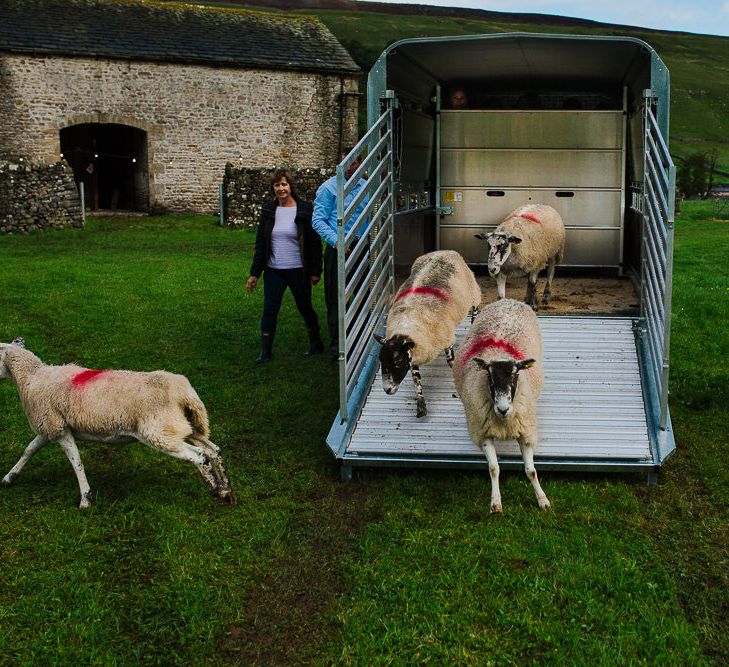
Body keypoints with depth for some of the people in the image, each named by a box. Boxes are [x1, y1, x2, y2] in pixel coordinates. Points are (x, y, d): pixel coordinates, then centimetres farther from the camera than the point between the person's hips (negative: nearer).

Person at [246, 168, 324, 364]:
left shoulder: (304, 210, -7)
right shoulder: (268, 210, 4)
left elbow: (315, 242, -5)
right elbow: (260, 243, 6)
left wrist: (315, 271, -7)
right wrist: (254, 273, 4)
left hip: (298, 270, -3)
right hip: (273, 271, 3)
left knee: (305, 307, 12)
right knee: (269, 310, 0)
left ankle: (316, 343, 32)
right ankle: (265, 352, 7)